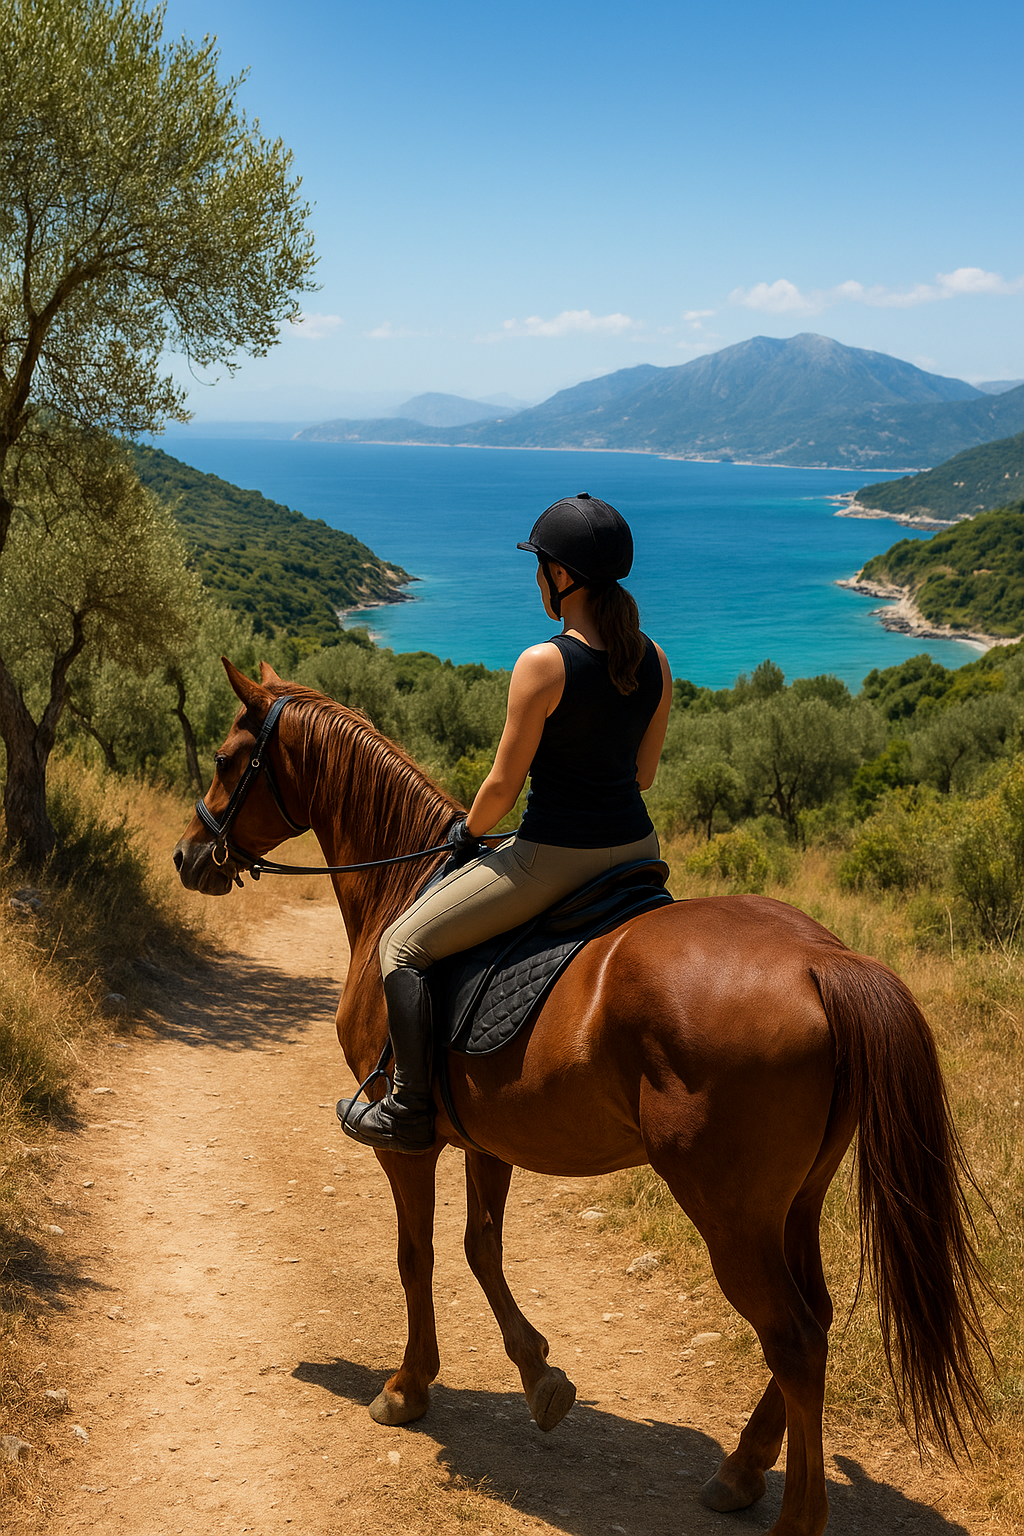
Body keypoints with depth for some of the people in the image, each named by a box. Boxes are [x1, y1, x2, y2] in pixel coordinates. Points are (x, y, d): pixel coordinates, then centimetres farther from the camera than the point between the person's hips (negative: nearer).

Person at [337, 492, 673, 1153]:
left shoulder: (545, 664, -19)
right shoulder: (654, 660, 1)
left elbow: (503, 786, -13)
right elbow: (644, 773, 11)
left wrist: (468, 832, 6)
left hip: (553, 857, -7)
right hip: (637, 844, 7)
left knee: (404, 947, 8)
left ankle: (410, 1113, 13)